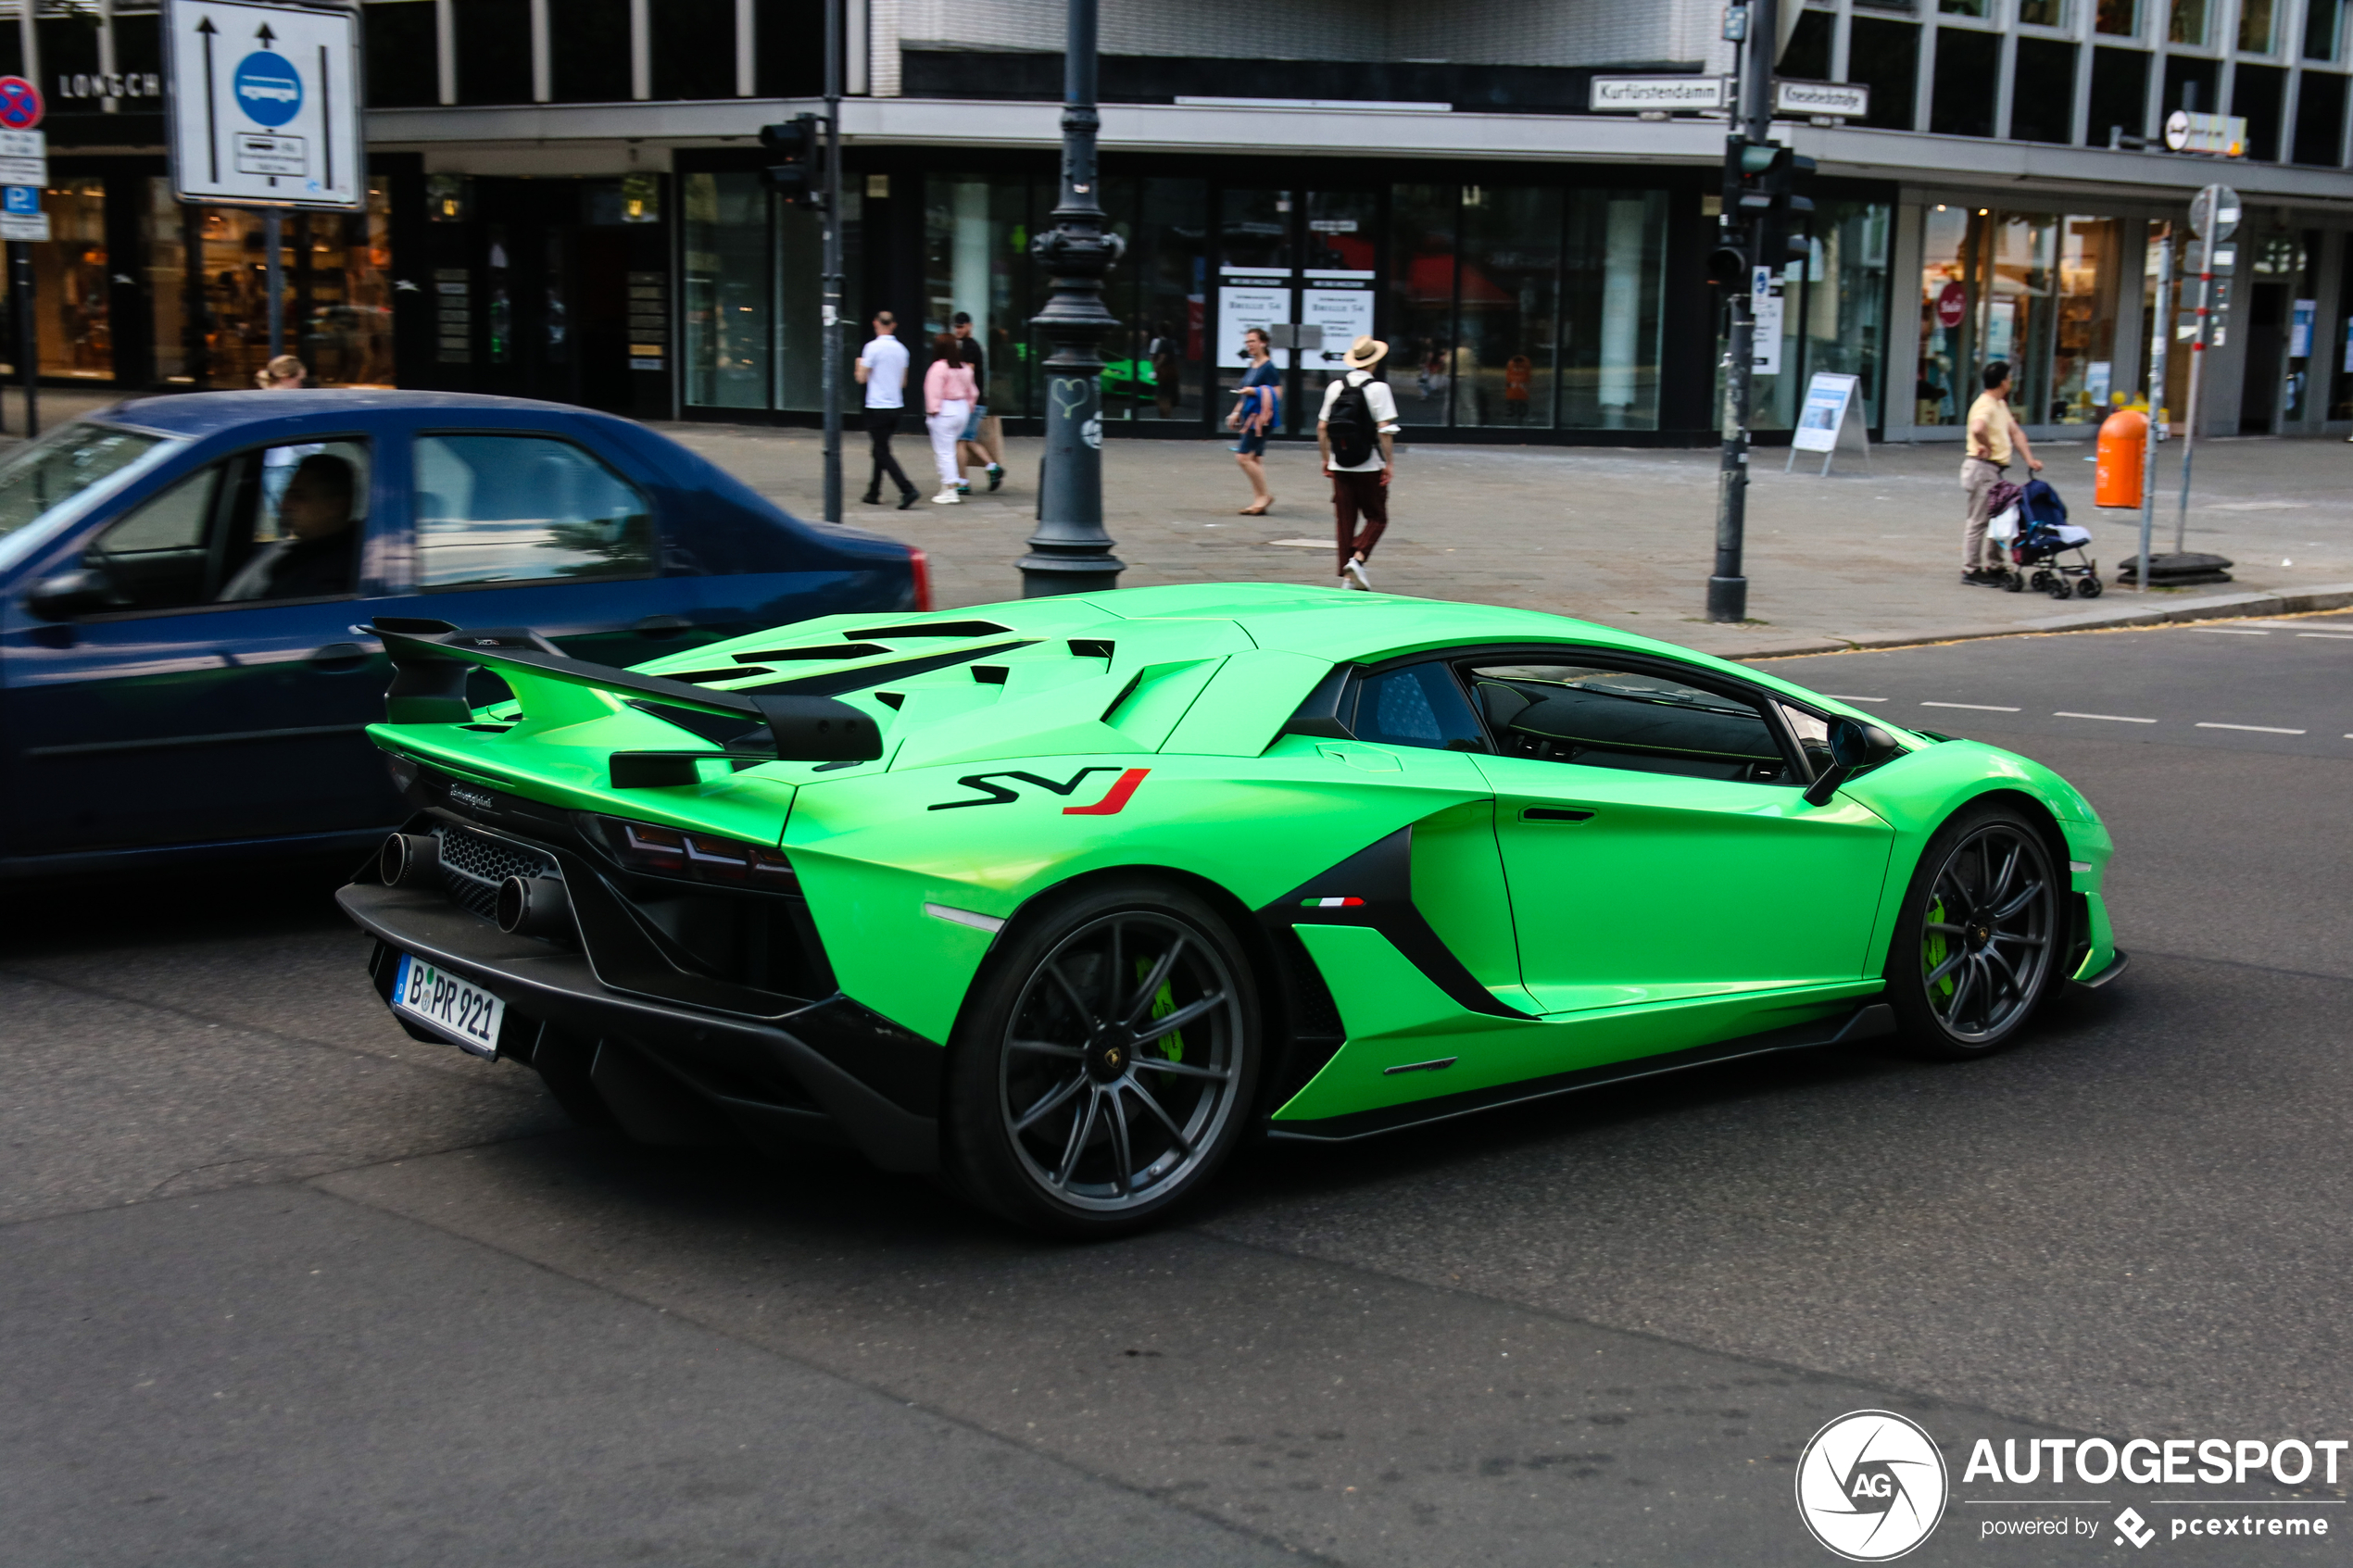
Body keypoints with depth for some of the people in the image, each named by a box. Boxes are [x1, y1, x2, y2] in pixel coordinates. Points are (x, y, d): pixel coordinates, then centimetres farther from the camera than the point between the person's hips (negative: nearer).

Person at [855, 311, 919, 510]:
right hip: (895, 406, 7)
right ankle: (873, 493, 22)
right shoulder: (901, 349, 7)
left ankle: (907, 489, -18)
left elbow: (862, 378, -9)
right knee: (880, 450, 17)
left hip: (877, 406, -7)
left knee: (883, 452, -5)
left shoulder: (873, 347, -12)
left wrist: (858, 368, 12)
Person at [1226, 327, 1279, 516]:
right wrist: (1237, 412, 22)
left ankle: (1263, 496, -5)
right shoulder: (1252, 367, 15)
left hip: (1260, 418, -9)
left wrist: (1255, 391, -23)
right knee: (1255, 459, 8)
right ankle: (1259, 501, 10)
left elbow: (1276, 394, -16)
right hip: (1250, 417, 9)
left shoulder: (1268, 368, -12)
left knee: (1243, 456, -14)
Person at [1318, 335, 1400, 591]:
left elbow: (1322, 427, 7)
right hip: (1370, 466, -4)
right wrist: (1390, 463, -8)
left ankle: (1347, 575, 6)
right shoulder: (1378, 388, -8)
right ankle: (1358, 558, -14)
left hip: (1340, 465, 4)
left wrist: (1326, 458, 16)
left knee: (1344, 520, 8)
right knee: (1376, 518, 8)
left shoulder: (1335, 387, 5)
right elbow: (1385, 429, -13)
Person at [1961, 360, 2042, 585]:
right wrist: (1987, 446, -20)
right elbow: (1978, 429, -37)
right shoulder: (1985, 406, -17)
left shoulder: (2000, 405, 16)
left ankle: (1994, 566, 21)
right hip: (1983, 467, -10)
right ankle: (1971, 569, 1)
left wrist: (2029, 459, 12)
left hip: (1995, 470, 10)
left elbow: (2015, 432, 20)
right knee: (1978, 520, -5)